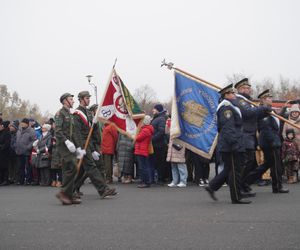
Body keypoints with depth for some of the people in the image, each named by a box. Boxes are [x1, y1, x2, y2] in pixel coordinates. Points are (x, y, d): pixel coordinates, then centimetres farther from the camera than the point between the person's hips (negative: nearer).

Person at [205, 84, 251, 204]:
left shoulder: (229, 107, 20)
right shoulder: (226, 108, -14)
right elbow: (228, 127, -22)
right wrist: (234, 143, -25)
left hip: (229, 146, 11)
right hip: (231, 145, -11)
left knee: (228, 169, 16)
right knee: (235, 171, -4)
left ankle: (212, 187, 19)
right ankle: (236, 197, 3)